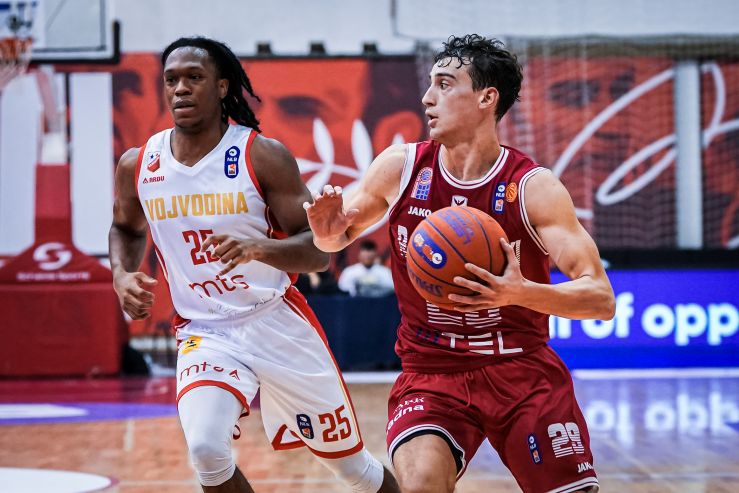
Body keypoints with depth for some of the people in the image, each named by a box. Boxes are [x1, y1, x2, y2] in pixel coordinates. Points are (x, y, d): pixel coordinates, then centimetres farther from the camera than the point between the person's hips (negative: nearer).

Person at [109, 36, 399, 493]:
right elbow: (126, 228, 20)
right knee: (206, 448, -27)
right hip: (204, 333, 1)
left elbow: (320, 250, -13)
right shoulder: (137, 166, -2)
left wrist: (260, 247, -33)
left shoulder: (264, 156, -12)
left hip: (279, 323, -1)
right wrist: (122, 275, -1)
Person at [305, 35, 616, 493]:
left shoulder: (533, 186, -11)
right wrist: (328, 230, -11)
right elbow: (339, 236, 15)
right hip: (431, 371, 0)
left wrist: (521, 293, -33)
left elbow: (601, 299, -15)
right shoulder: (401, 167, -3)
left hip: (523, 369, 0)